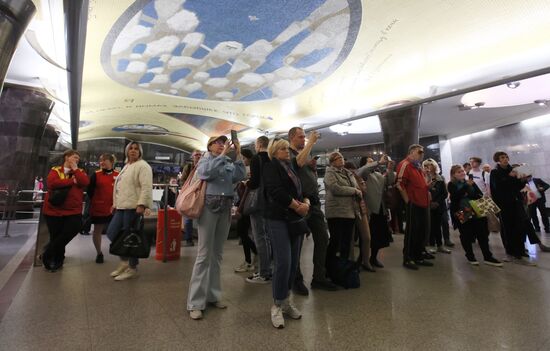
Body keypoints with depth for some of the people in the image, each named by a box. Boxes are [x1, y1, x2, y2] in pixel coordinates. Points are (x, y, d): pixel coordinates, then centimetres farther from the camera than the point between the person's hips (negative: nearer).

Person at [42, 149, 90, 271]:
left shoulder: (79, 171, 10)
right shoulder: (55, 170, 4)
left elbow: (85, 182, -11)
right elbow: (51, 183, -16)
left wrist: (75, 169, -7)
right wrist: (72, 181, -14)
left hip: (73, 211, 2)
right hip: (54, 210, -1)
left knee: (66, 236, -4)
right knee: (56, 238, 8)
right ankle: (57, 261, 28)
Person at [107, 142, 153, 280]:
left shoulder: (142, 166, -9)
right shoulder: (126, 166, 22)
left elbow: (146, 187, -19)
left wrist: (141, 204, -27)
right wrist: (115, 203, 25)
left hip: (133, 207, -10)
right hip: (122, 207, 10)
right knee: (112, 232, 9)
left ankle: (132, 268, 10)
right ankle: (124, 261, 23)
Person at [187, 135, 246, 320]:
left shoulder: (229, 163, 12)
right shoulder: (205, 159, 4)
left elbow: (240, 175, -4)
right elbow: (207, 173, -18)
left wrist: (238, 154, -6)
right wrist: (223, 155, -15)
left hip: (226, 208, 4)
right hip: (209, 206, -4)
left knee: (217, 253, 10)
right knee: (204, 254, -5)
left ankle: (212, 295, 22)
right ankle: (195, 302, 4)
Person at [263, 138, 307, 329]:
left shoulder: (291, 167, 21)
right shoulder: (271, 166, -1)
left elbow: (301, 190, 19)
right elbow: (276, 191, -15)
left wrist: (306, 202, -3)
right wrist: (297, 206, -11)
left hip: (296, 219, 7)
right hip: (278, 219, -7)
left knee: (293, 262, 7)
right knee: (283, 262, -12)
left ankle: (286, 301, 21)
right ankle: (277, 305, 5)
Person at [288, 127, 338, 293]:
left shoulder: (307, 154, 21)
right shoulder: (288, 153, -3)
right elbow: (298, 163, -25)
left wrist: (314, 166, 5)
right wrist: (311, 142, -17)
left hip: (314, 202, 8)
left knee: (322, 238, 9)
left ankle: (319, 277, 21)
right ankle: (296, 280, 18)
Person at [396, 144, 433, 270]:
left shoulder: (418, 166, 18)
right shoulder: (405, 164, -11)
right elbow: (399, 185, -19)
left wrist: (428, 186, 13)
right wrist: (408, 200, -16)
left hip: (423, 204, 9)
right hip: (413, 204, -9)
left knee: (423, 232, 13)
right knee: (412, 232, -2)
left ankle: (418, 257, 25)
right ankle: (407, 259, 9)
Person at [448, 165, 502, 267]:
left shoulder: (470, 182, 13)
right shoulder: (452, 185, -1)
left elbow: (480, 194, 11)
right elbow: (456, 196, -18)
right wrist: (466, 185, -22)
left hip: (475, 211, 4)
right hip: (462, 213, -4)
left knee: (482, 233, 3)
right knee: (466, 235, 3)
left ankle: (488, 257, 12)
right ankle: (470, 257, 16)